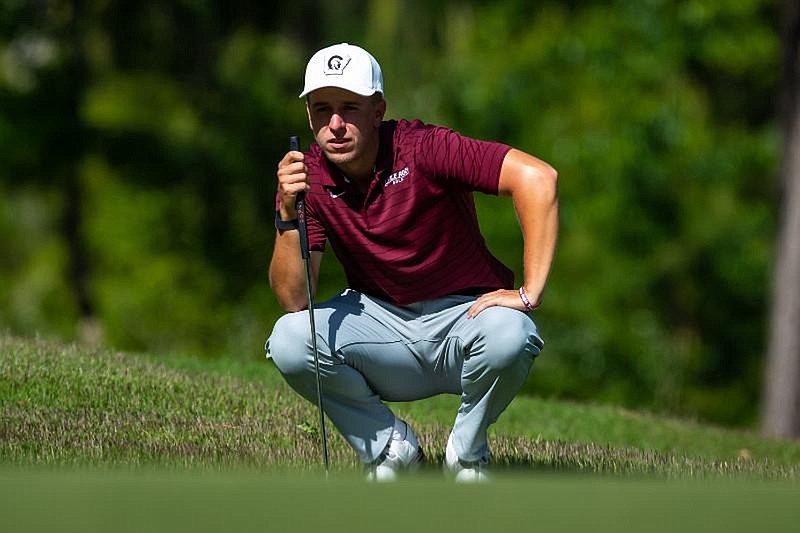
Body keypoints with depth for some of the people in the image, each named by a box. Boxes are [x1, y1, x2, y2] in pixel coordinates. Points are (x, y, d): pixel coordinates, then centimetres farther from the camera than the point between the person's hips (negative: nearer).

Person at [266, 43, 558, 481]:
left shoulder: (423, 149, -19)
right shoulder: (307, 178, -8)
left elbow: (536, 177, -30)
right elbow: (293, 300, -14)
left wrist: (529, 292, -30)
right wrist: (288, 214, -29)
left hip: (461, 315, -3)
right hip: (379, 322, 3)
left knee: (508, 336, -36)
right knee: (289, 340, -25)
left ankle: (467, 451, -5)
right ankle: (387, 447, -1)